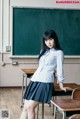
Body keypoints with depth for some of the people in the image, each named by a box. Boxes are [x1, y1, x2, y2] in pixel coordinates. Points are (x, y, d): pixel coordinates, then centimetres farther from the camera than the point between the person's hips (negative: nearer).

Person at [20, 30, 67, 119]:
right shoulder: (44, 51, 22)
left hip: (45, 82, -7)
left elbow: (59, 69, 2)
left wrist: (61, 85, 2)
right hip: (34, 80, 7)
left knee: (30, 107, -17)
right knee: (25, 108, -2)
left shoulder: (58, 52, 2)